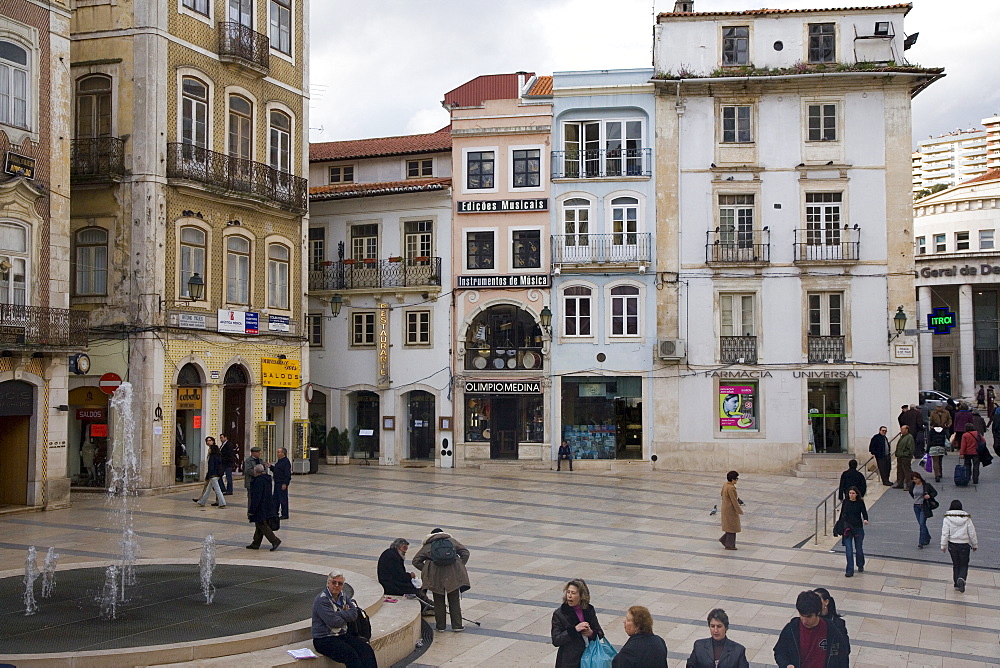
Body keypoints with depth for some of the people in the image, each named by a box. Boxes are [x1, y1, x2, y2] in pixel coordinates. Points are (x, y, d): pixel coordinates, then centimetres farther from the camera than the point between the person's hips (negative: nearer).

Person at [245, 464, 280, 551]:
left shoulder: (259, 481, -20)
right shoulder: (267, 479, 9)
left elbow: (256, 497, -22)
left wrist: (251, 510, -18)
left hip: (261, 508, -10)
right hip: (267, 507, 10)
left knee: (262, 526, -4)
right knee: (259, 526, 15)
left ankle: (275, 540, -9)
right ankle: (256, 543, 22)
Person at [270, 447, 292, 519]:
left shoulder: (286, 462, -16)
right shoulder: (278, 461, 14)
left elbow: (287, 474, -20)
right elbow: (275, 471, 23)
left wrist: (285, 484, -23)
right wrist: (270, 466, 7)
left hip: (282, 484, -10)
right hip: (277, 483, 10)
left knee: (283, 499, -4)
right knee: (275, 498, 16)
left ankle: (285, 515, 3)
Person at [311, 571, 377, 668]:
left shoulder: (342, 596, 12)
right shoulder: (322, 600, -11)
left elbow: (354, 614, 2)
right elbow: (334, 622, -20)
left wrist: (339, 614, -12)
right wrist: (345, 614, -1)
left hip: (343, 635, 7)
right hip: (324, 639, -7)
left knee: (366, 649, -15)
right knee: (351, 654, -29)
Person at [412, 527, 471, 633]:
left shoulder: (427, 545, 17)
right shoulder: (451, 541, 20)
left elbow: (416, 561, 10)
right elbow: (465, 552, 13)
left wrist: (426, 570, 13)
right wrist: (460, 566, 13)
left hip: (435, 575, -1)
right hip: (452, 573, 1)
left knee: (438, 601, 12)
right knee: (454, 600, 10)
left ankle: (440, 625, 16)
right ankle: (457, 625, 11)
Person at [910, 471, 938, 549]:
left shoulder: (927, 485, -10)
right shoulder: (913, 486, 2)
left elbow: (935, 492, -2)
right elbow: (911, 492, 23)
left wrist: (929, 496, -19)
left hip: (924, 507, -5)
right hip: (916, 507, 5)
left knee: (922, 524, -12)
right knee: (921, 524, 12)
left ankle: (921, 542, -12)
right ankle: (927, 538, 31)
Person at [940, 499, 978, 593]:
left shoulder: (947, 518, -6)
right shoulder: (967, 518, -4)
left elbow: (945, 533, -8)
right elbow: (972, 533, 1)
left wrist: (943, 546, 0)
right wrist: (975, 545, 13)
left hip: (952, 545, 1)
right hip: (964, 545, 0)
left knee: (955, 564, 16)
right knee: (964, 565, 10)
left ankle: (956, 584, 17)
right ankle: (961, 579, -16)